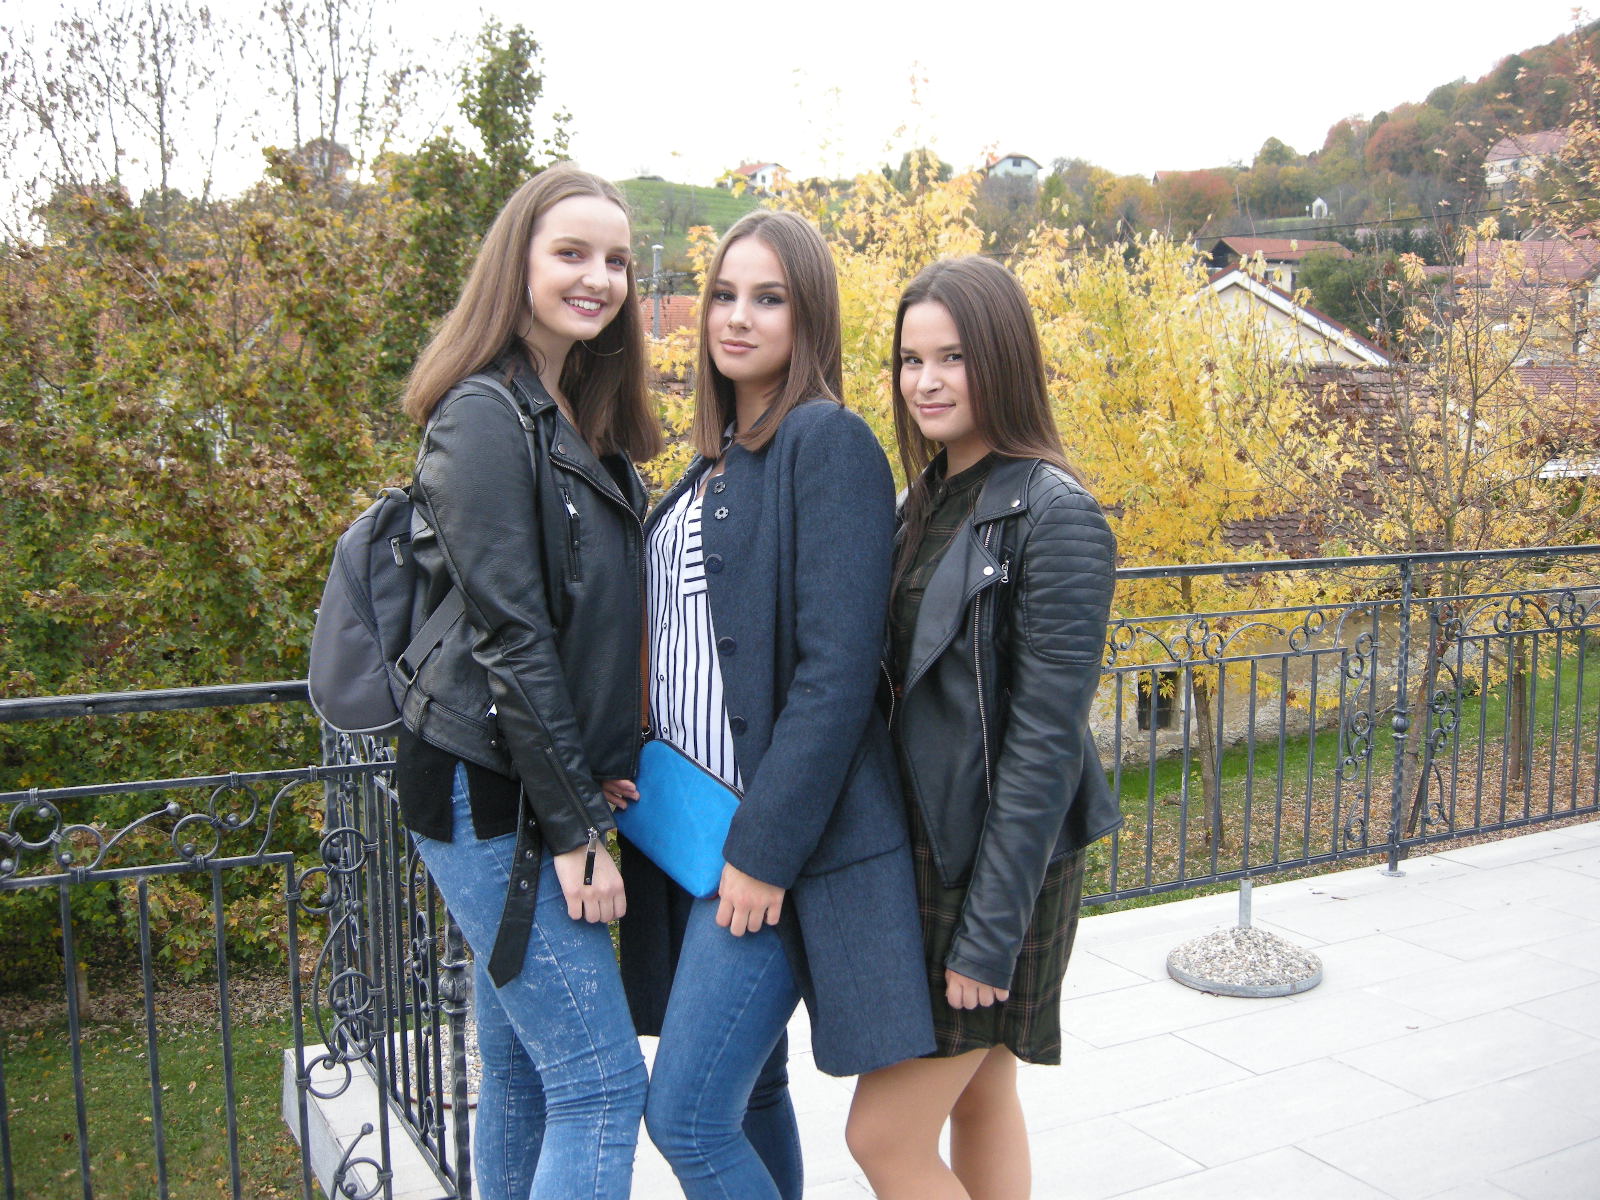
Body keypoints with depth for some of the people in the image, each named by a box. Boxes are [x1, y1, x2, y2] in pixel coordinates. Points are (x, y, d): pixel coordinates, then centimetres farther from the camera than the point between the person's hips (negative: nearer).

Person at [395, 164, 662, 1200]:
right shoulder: (487, 415, -13)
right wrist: (575, 826, -16)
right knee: (603, 1082, -5)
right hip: (490, 795, -9)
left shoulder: (580, 422, 15)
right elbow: (508, 636, -17)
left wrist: (605, 772, 3)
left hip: (532, 798, 9)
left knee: (525, 1074, 17)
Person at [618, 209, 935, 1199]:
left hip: (777, 835, -8)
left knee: (688, 1117, -5)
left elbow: (836, 671, -17)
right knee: (748, 1088, 18)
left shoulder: (829, 441, -11)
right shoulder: (719, 456, 15)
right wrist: (645, 795, 10)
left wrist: (766, 849, -19)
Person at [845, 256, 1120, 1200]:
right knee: (981, 1101, 20)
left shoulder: (1053, 516, -17)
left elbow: (1044, 740, -19)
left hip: (996, 864, -8)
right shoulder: (932, 499, 9)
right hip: (926, 847, 8)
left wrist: (989, 932, -19)